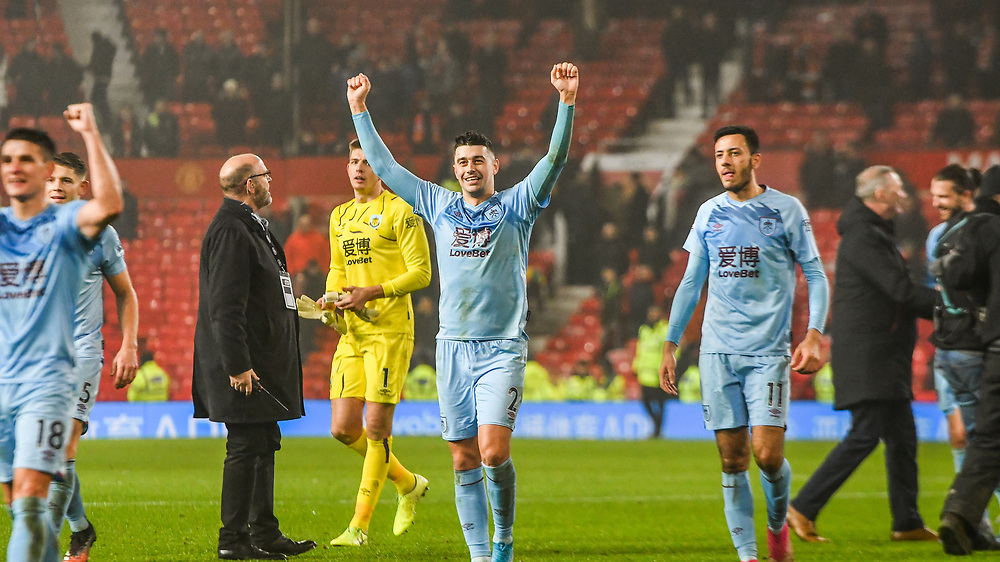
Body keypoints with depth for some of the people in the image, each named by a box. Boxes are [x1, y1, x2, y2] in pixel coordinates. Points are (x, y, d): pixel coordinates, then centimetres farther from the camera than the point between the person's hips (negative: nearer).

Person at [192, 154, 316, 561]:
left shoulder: (248, 226, 17)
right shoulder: (230, 230, -17)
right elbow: (226, 307, -22)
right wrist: (238, 366, -25)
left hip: (261, 360, 11)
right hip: (243, 363, -11)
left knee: (264, 443, 14)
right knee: (246, 446, -8)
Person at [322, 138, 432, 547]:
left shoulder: (399, 212, -5)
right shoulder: (340, 217, 17)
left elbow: (421, 272, -9)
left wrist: (372, 293, -17)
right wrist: (332, 300, 5)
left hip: (390, 331, -7)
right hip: (352, 332, 7)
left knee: (377, 427, -7)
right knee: (343, 428, 1)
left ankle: (360, 524, -1)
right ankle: (408, 484, 24)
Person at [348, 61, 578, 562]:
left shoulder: (515, 206, 4)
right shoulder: (439, 206, 12)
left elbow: (555, 158, -7)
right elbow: (383, 166, 18)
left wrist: (567, 100, -18)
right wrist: (359, 110, 18)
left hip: (502, 347, -3)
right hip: (453, 346, 3)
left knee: (494, 452, -16)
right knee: (464, 460, 2)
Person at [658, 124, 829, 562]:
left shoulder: (786, 210, 1)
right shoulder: (709, 213, 10)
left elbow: (815, 275, 3)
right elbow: (691, 283, 18)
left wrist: (814, 336, -9)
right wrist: (670, 345, 14)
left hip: (769, 350, -3)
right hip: (718, 351, 3)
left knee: (768, 454, -12)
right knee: (732, 458, 0)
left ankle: (778, 524, 17)